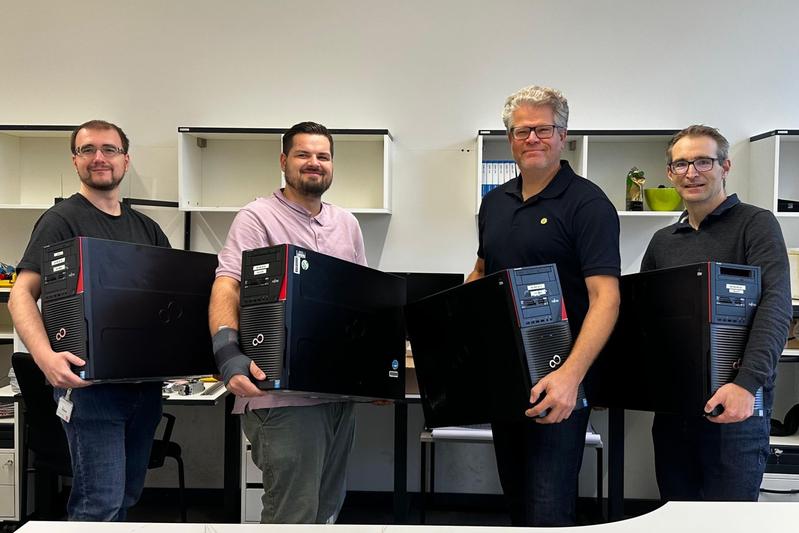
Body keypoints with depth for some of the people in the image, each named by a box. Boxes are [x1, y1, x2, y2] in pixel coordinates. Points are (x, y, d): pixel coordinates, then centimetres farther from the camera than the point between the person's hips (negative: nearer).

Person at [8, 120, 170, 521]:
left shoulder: (147, 228, 14)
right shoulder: (61, 220, -3)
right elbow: (22, 295, -12)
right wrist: (45, 356, -30)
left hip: (146, 380, 6)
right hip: (89, 380, -6)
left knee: (127, 497, 15)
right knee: (101, 504, -7)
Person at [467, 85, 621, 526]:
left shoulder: (587, 203, -11)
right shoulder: (494, 202, 10)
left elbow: (605, 297, -20)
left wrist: (571, 374, -33)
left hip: (556, 383, -7)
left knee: (548, 507, -6)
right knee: (516, 497, 18)